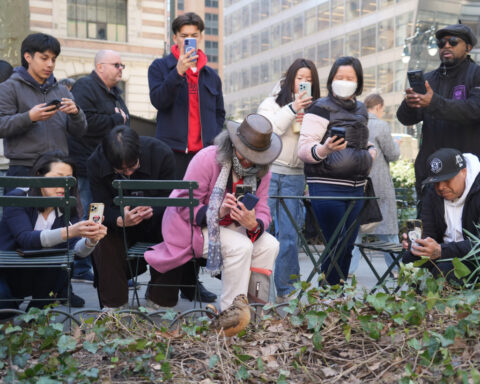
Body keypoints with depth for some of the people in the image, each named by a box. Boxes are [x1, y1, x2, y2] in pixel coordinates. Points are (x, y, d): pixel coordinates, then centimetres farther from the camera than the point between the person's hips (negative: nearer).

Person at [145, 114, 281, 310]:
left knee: (269, 244, -15)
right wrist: (218, 212, -38)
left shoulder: (261, 171, -2)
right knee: (240, 246, -29)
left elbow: (262, 211, -4)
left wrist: (254, 225, -30)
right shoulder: (207, 158, -21)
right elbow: (185, 205, -21)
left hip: (229, 226, 7)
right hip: (192, 226, -6)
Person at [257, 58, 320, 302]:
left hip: (294, 177, 2)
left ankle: (285, 289, 8)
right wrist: (292, 109, -13)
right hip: (269, 171, -2)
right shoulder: (273, 103, 7)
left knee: (289, 234, 1)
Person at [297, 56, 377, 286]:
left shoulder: (361, 110, 16)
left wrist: (370, 152, 9)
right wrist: (324, 149, -31)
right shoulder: (321, 108, -5)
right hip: (327, 187, -6)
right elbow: (303, 149, -12)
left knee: (348, 245, 9)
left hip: (356, 187, 7)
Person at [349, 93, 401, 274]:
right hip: (379, 185, -4)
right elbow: (393, 154, -5)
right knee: (388, 228, 6)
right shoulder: (381, 125, -10)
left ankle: (348, 268, 4)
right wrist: (394, 143, 14)